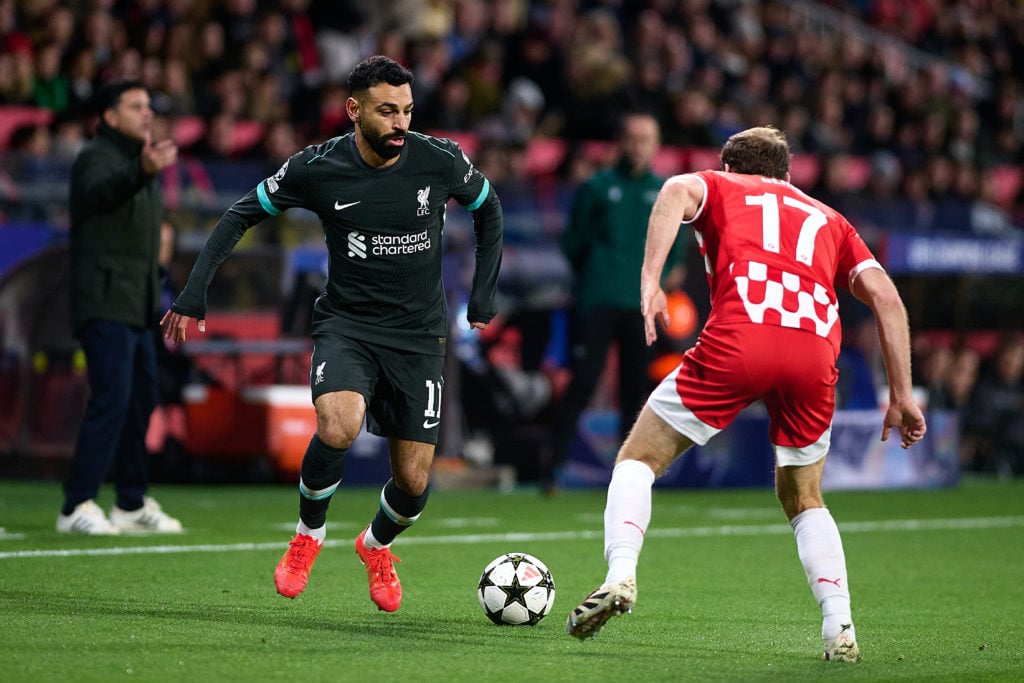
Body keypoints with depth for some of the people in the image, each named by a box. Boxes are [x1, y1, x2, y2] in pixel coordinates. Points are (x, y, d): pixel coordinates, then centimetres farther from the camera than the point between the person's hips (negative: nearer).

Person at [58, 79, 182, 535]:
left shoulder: (140, 160, 19)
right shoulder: (95, 158, -9)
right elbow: (101, 192, -33)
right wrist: (141, 173, -53)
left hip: (137, 305, 9)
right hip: (104, 303, -9)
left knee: (141, 399, 11)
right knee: (111, 400, -16)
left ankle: (132, 503, 20)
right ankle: (76, 506, -14)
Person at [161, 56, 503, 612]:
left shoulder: (440, 162, -10)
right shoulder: (318, 168, -11)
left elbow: (487, 208, 12)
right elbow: (241, 215, 3)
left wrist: (483, 297, 9)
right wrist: (193, 294, -4)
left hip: (419, 334, 2)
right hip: (346, 322, -1)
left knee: (413, 482, 0)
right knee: (339, 427, -31)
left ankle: (377, 545, 37)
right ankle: (308, 535, -2)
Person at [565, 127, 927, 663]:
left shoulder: (720, 187, 26)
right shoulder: (828, 220, 34)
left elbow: (678, 190, 0)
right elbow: (885, 297, 20)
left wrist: (650, 284, -9)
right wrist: (901, 396, 19)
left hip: (737, 342, -3)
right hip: (816, 356, 3)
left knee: (638, 458, 13)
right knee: (803, 499, 24)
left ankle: (620, 574, -10)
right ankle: (840, 628, 8)